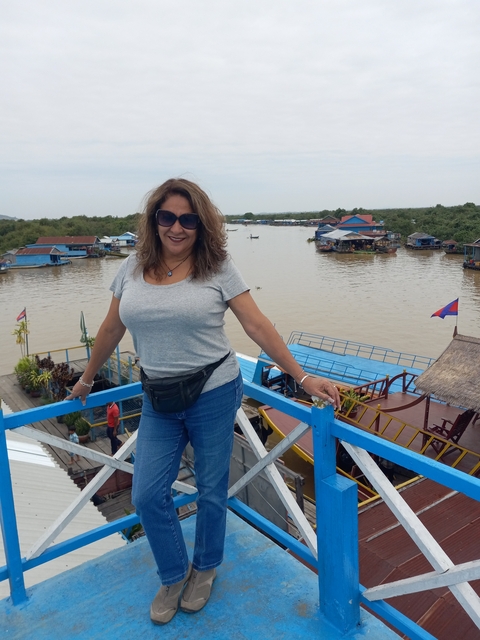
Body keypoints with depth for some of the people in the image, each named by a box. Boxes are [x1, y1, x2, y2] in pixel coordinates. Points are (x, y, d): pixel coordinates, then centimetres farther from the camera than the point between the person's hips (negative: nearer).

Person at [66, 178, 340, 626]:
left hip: (213, 395, -3)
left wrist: (302, 377, -13)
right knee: (147, 496, 5)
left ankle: (205, 569, 40)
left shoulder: (217, 268, -8)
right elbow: (112, 329, 13)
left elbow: (257, 326, -9)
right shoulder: (133, 268, 2)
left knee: (211, 491, 11)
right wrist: (86, 379, 22)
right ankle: (174, 577, 32)